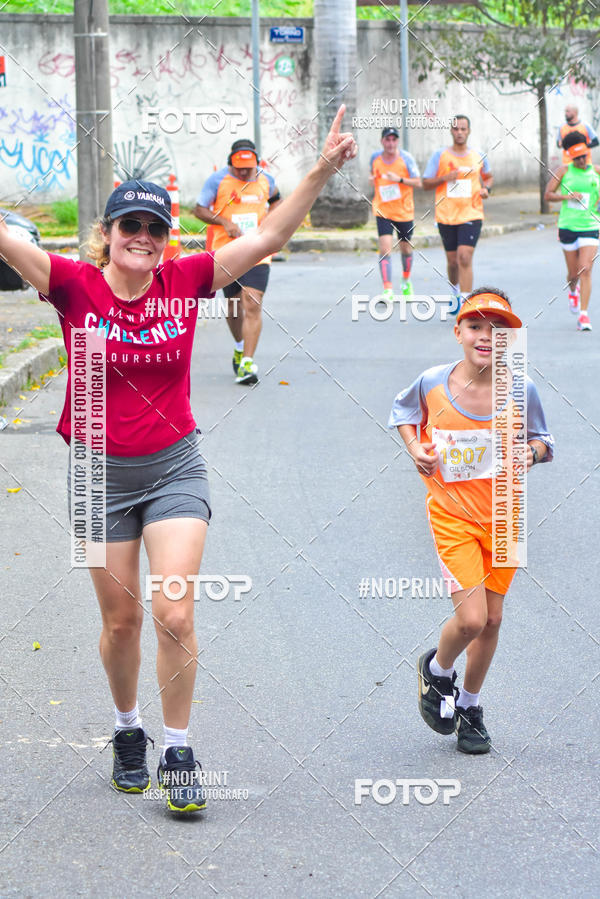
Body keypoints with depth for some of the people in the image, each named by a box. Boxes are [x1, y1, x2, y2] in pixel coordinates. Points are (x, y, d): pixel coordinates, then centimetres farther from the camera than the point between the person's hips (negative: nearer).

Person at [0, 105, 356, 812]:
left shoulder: (184, 281, -4)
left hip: (175, 468, 0)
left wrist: (322, 171, -16)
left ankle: (178, 754, 3)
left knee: (175, 612, -10)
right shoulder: (76, 287, -9)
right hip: (102, 472, 0)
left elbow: (267, 238, -7)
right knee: (121, 618, 11)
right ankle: (127, 730, 34)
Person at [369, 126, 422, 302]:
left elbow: (418, 182, -8)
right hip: (383, 211, 0)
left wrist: (399, 179, -24)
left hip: (404, 211, 0)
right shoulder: (375, 157, -1)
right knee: (385, 249, -15)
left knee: (406, 249, 15)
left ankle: (406, 281, 42)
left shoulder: (406, 158, -9)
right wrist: (371, 178, -4)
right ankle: (388, 290, -19)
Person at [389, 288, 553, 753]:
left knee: (491, 619, 10)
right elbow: (403, 409, 11)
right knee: (471, 619, -13)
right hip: (452, 513, -2)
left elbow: (542, 440, 5)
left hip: (503, 514, 2)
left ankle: (469, 705, 33)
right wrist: (415, 448, -5)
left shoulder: (521, 390, -11)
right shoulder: (433, 383, -11)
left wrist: (531, 452, -18)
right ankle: (437, 670, 21)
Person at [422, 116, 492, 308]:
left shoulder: (478, 157, 5)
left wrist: (486, 188, 1)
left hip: (471, 215, -1)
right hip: (446, 217, 1)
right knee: (452, 260, 10)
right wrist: (445, 178, -16)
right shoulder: (440, 155, 1)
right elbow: (426, 184, 2)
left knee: (465, 257, -16)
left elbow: (488, 177, 23)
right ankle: (456, 291, 39)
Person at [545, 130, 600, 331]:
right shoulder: (564, 171, 1)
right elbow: (548, 194, 1)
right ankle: (573, 290, 45)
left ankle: (583, 314, -13)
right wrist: (567, 196, -14)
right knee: (573, 273, 8)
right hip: (568, 227, 0)